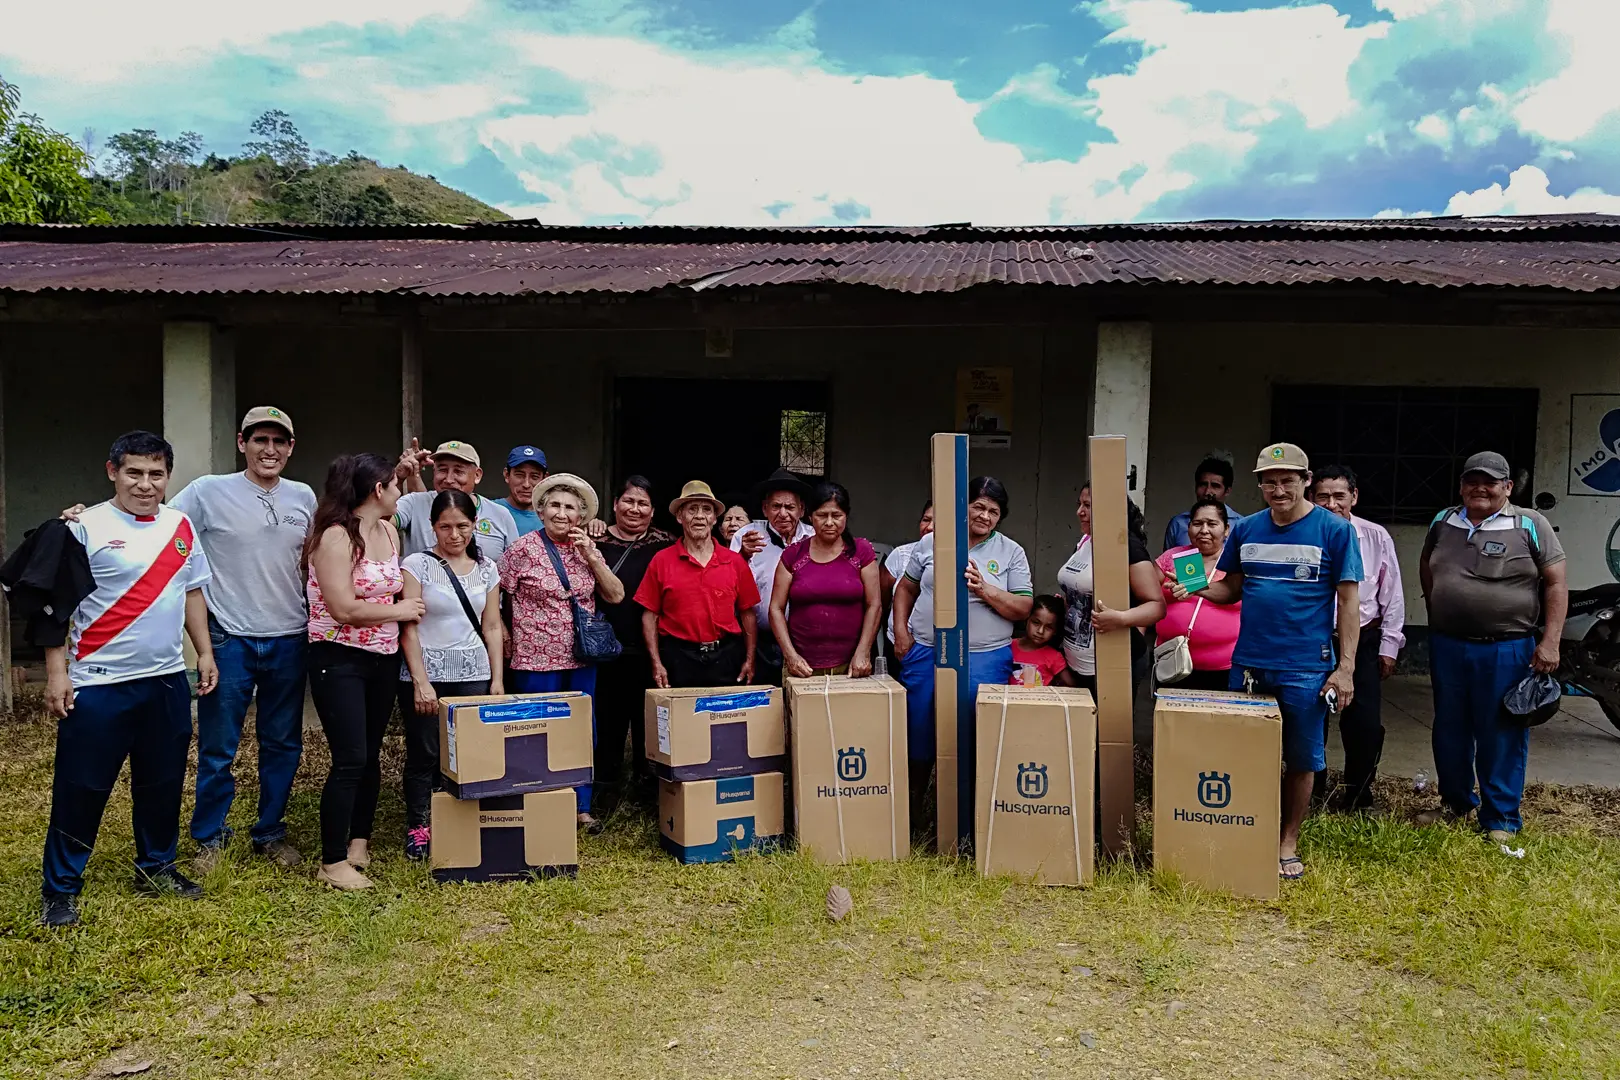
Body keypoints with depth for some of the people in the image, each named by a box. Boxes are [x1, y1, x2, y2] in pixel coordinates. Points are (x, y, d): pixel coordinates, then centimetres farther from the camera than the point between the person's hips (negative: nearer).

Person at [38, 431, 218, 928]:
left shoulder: (181, 526, 7)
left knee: (163, 783, 14)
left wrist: (204, 652, 11)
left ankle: (157, 868, 30)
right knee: (81, 789, 3)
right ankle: (61, 888, 17)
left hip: (167, 679, 5)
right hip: (98, 685, -5)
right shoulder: (87, 527, -9)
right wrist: (56, 672, -12)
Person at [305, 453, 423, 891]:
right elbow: (344, 609, -21)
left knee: (370, 756, 14)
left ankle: (359, 842, 29)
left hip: (383, 659, 8)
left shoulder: (390, 532, 8)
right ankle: (333, 863, 3)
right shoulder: (335, 536, -15)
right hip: (340, 660, -7)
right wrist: (399, 611, -12)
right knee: (350, 760, -8)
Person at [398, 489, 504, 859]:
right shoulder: (417, 564, -2)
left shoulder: (486, 568, 9)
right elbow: (409, 627, -7)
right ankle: (418, 828, 16)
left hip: (473, 675, 3)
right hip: (427, 673, -3)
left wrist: (497, 678, 5)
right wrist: (420, 682, -13)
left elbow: (492, 628, 11)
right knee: (424, 754, 2)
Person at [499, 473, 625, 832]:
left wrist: (591, 556, -8)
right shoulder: (523, 549, -7)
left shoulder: (587, 548, 6)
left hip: (582, 660, 5)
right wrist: (508, 636, -5)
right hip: (537, 661, -5)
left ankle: (581, 808, 25)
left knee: (584, 734, 12)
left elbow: (616, 595, 2)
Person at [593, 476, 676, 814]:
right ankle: (608, 783, 20)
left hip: (649, 649, 1)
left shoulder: (664, 543, 5)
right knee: (609, 717, 5)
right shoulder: (598, 541, 4)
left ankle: (645, 780, 24)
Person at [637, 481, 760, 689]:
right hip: (678, 658, -1)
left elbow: (747, 613, 9)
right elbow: (650, 615, 2)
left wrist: (749, 660, 3)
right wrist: (657, 663, -5)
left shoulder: (735, 562, 5)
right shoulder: (661, 561, 2)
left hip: (726, 658, 1)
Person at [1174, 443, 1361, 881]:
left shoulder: (1334, 530, -5)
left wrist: (1345, 667, -9)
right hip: (1249, 664, 3)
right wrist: (1197, 588, -9)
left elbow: (1348, 600, -5)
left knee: (1301, 760, 8)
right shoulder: (1246, 529, 5)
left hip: (1305, 668, -3)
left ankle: (1287, 843, 24)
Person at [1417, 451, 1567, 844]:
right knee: (1449, 731, 14)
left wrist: (1550, 641, -11)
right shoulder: (1443, 523, 8)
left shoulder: (1530, 525, -4)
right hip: (1447, 646, 4)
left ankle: (1501, 819, 15)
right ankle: (1455, 801, 32)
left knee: (1501, 737, 3)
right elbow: (1426, 568, 23)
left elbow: (1556, 584, -4)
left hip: (1507, 650, -4)